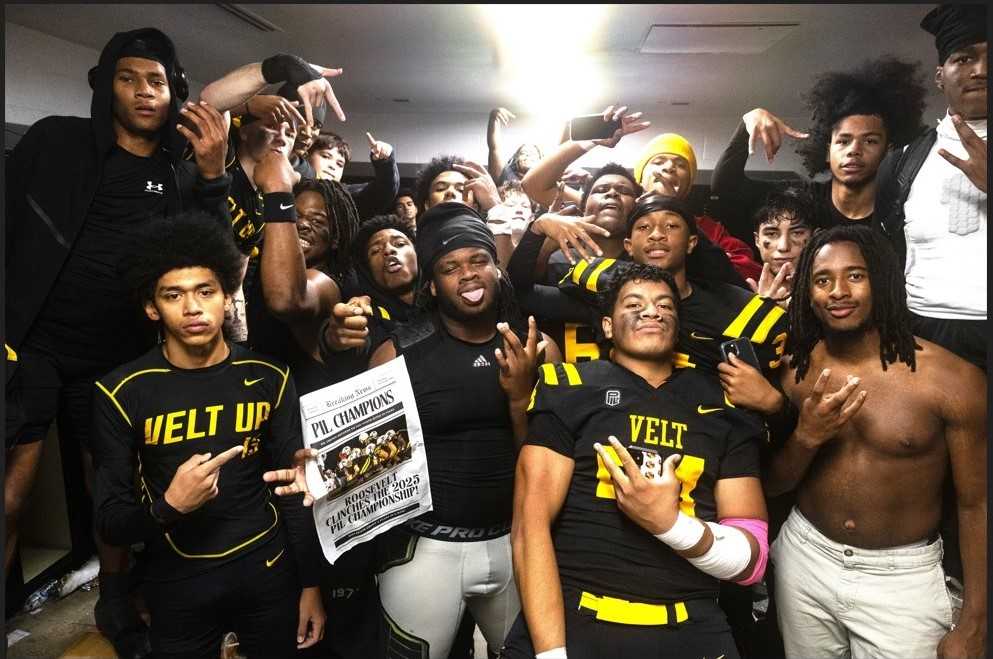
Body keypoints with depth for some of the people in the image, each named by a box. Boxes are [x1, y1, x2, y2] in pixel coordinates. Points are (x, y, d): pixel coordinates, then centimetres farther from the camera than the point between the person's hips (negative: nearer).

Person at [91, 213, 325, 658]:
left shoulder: (269, 379, -7)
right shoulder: (121, 392, -13)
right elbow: (109, 522, -9)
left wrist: (310, 584, 1)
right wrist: (168, 507, -29)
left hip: (268, 570, 2)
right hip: (177, 582, -1)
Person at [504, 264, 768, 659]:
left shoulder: (722, 407, 5)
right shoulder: (568, 391, -3)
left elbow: (752, 560, 1)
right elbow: (531, 525, -8)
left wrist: (672, 524, -17)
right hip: (572, 626, -2)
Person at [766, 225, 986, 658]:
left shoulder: (953, 380, -15)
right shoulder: (796, 370, -5)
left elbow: (976, 504, -7)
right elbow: (771, 486, 1)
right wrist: (806, 437, -19)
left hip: (903, 577, -2)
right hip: (805, 562, 3)